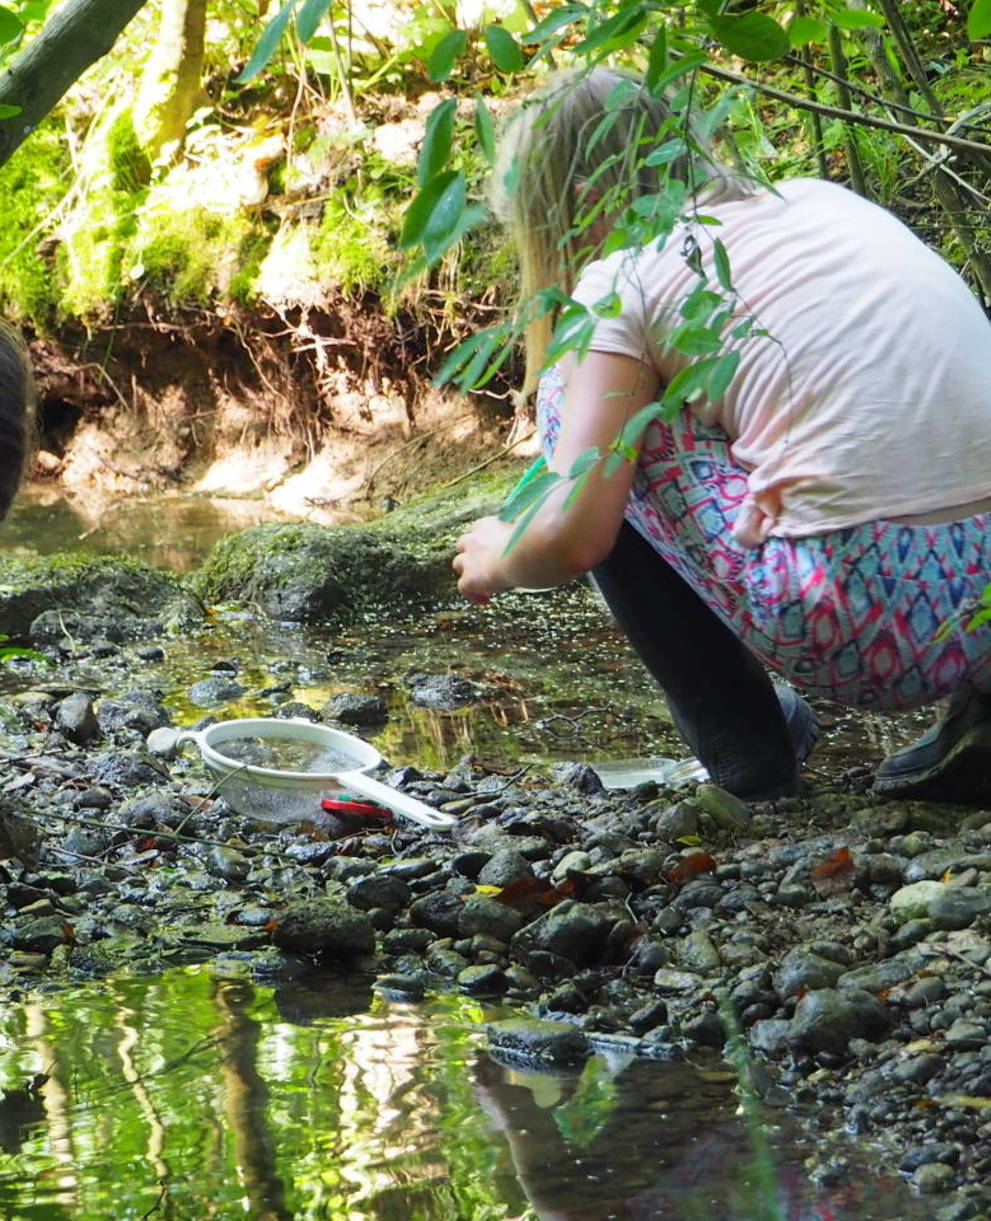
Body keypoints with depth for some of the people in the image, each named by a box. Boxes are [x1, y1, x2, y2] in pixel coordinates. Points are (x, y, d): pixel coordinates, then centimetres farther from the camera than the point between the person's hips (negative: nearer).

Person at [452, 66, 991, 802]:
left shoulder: (620, 281, 2)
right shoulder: (820, 199, 21)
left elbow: (574, 537, -4)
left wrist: (499, 560, 18)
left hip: (865, 617, -6)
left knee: (581, 409, 11)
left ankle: (740, 739, 12)